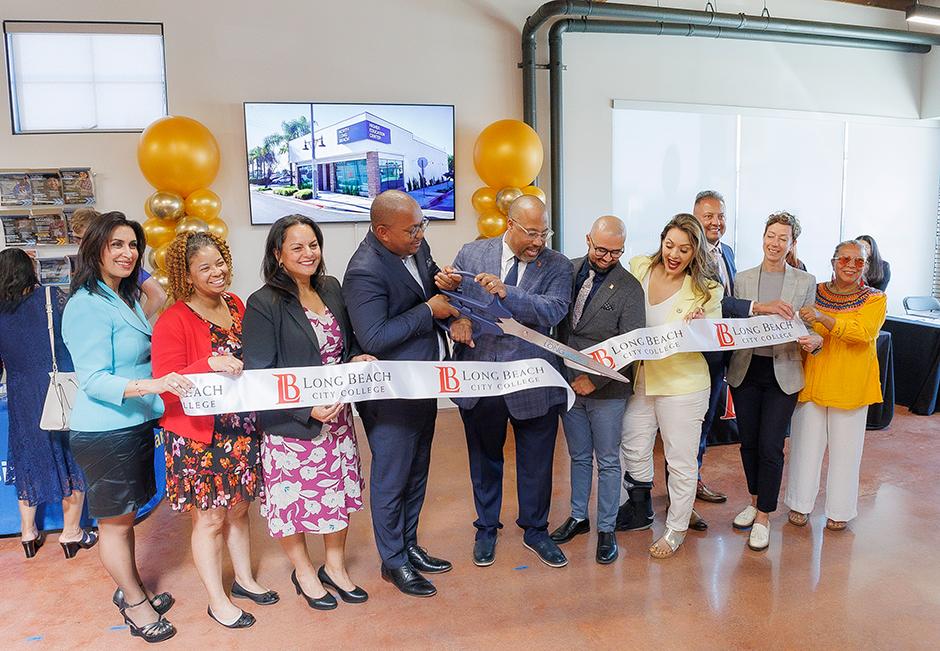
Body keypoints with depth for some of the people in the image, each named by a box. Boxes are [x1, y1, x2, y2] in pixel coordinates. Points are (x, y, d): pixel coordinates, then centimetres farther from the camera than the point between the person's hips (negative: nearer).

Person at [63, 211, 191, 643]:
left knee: (126, 516, 20)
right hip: (105, 433, -8)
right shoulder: (87, 305, -17)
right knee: (115, 522, 8)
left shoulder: (127, 298, 11)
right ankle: (135, 602, 23)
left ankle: (131, 591, 35)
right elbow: (94, 380, -22)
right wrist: (151, 385, -34)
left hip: (135, 425, 8)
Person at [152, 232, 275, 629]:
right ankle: (217, 601, 26)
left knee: (238, 509, 19)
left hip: (241, 429, 6)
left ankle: (244, 580, 38)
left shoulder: (235, 305, 4)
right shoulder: (173, 321, -16)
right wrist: (210, 364, -32)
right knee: (209, 518, 8)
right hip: (199, 436, -6)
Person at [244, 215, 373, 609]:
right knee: (294, 495, 11)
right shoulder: (264, 304, -15)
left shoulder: (331, 288, 3)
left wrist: (357, 358, -7)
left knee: (340, 490, 16)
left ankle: (335, 566, 39)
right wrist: (308, 409, -25)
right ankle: (303, 572, 37)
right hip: (292, 425, -5)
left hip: (337, 417, 6)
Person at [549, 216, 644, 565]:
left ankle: (606, 529, 25)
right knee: (579, 456, 19)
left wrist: (595, 380, -17)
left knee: (607, 461, 9)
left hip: (606, 390, -4)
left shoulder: (629, 288, -10)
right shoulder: (568, 270, 1)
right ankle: (578, 517, 35)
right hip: (569, 382, 4)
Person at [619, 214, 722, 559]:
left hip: (682, 386, -4)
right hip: (640, 380, 4)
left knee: (681, 462, 8)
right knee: (633, 451, 16)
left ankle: (676, 530, 29)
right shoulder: (638, 267, -2)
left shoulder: (706, 292, -10)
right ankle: (641, 512, 42)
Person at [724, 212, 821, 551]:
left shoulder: (806, 281, 2)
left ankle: (763, 516, 12)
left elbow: (810, 329, 2)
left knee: (770, 446, -3)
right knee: (749, 442, 12)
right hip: (745, 371, 2)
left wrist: (815, 340, -21)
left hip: (783, 373, -2)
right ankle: (755, 500, 33)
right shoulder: (742, 279, 6)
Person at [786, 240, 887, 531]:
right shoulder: (814, 292, 5)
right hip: (812, 381, 1)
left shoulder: (875, 299, -1)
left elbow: (863, 332, -19)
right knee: (807, 443, 8)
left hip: (851, 384, -1)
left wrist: (822, 318, -32)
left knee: (845, 447, 8)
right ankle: (801, 503, 23)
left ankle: (840, 510, 24)